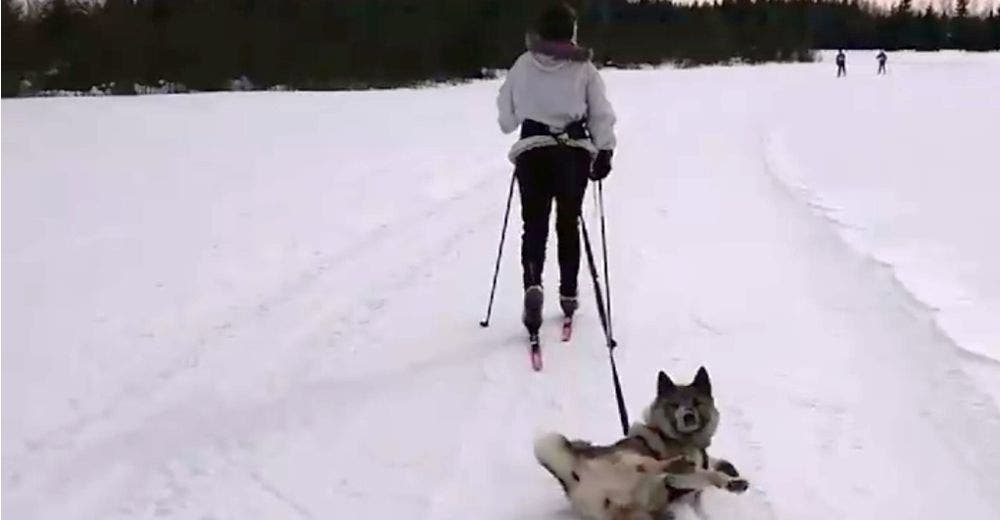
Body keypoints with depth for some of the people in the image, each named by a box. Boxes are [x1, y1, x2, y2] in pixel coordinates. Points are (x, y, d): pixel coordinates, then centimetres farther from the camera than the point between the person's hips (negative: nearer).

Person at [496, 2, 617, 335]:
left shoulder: (524, 64, 2)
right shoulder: (583, 67, -2)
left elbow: (505, 112, 9)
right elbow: (601, 114, -5)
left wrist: (513, 125, 30)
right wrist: (604, 151, 1)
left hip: (533, 150, 0)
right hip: (574, 151, 0)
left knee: (534, 224, 5)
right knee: (569, 223, 15)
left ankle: (533, 284, -20)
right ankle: (568, 294, 23)